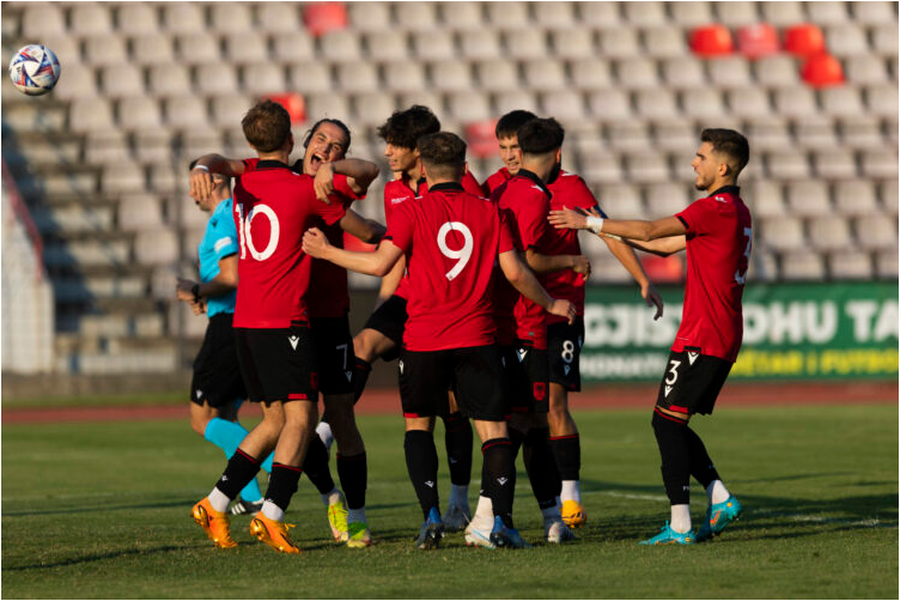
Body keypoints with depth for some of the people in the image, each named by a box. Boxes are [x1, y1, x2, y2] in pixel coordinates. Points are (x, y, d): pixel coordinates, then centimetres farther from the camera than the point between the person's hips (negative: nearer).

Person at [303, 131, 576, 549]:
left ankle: (431, 516, -1)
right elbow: (515, 272, 0)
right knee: (493, 429, 1)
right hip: (477, 337, 1)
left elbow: (380, 264, -11)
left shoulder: (412, 212, -3)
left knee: (418, 426, 14)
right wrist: (550, 304, 16)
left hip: (423, 340, -1)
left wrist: (325, 251, 0)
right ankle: (501, 521, -13)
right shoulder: (489, 212, 4)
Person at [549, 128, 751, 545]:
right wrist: (608, 230, 21)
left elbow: (650, 231, -16)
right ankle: (720, 500, 8)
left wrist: (591, 223, -7)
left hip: (702, 338, -9)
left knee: (667, 421, -8)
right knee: (674, 425, 14)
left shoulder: (715, 208, -14)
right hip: (723, 339, 9)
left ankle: (680, 526, -11)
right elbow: (667, 244, 23)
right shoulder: (736, 211, 18)